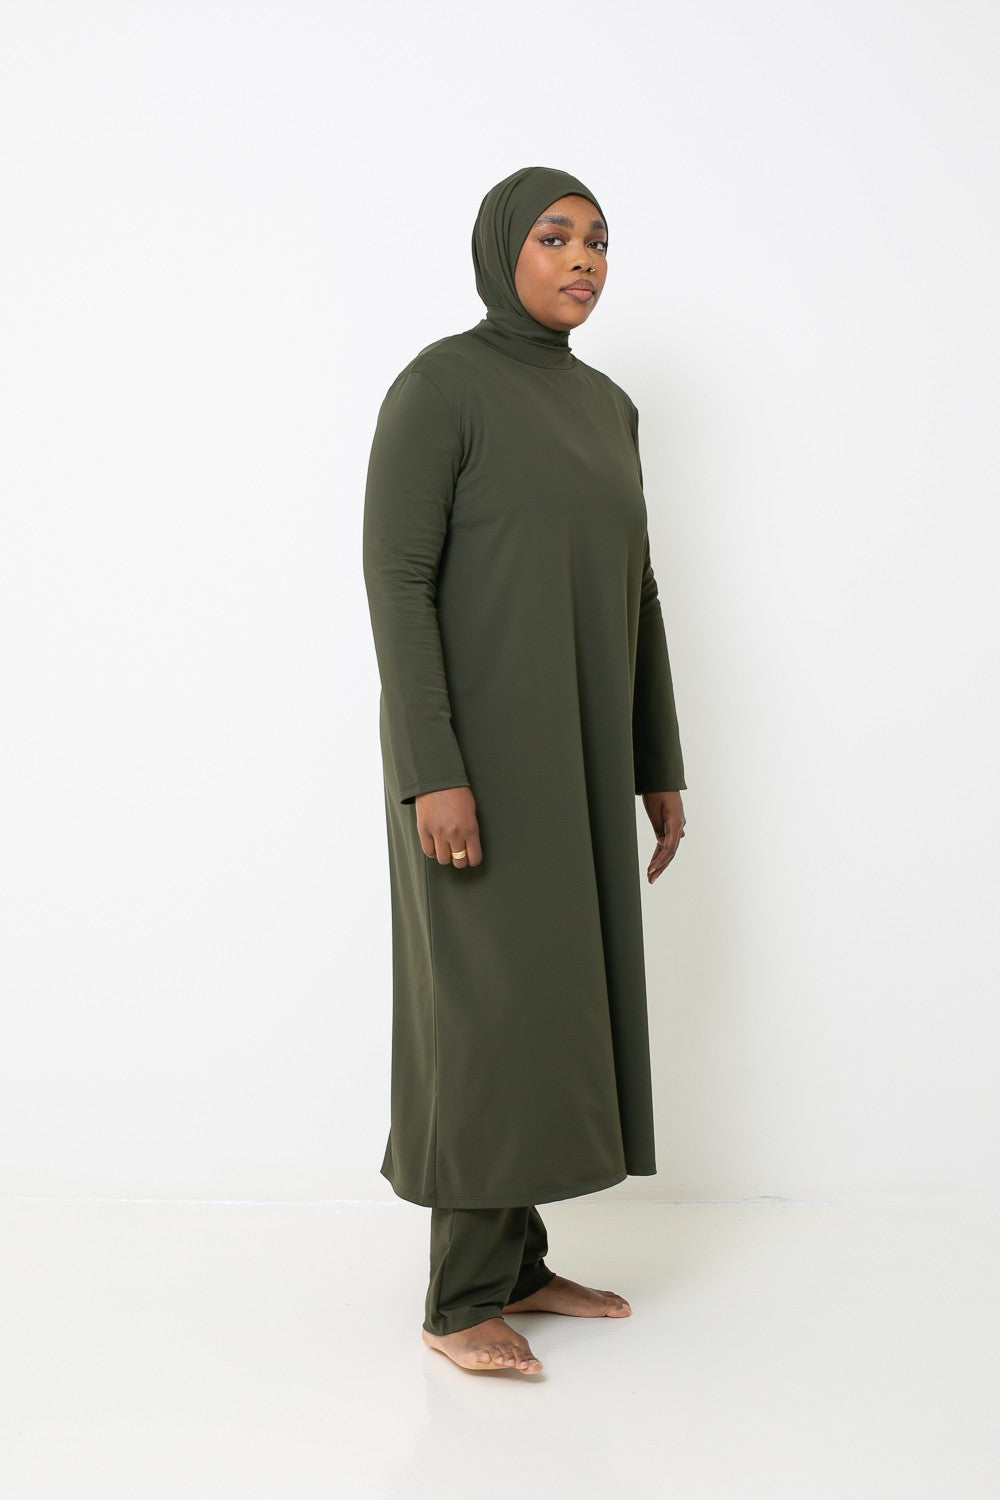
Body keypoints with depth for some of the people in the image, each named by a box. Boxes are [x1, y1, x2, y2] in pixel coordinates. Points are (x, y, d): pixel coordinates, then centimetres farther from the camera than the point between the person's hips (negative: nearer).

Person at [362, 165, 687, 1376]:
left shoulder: (605, 407, 14)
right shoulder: (435, 386, -10)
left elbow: (633, 592, 15)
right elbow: (395, 581, -15)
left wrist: (659, 765, 13)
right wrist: (433, 772, -22)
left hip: (572, 746, 8)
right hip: (479, 739, -8)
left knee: (542, 991, 11)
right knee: (487, 1000, -6)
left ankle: (512, 1259, 23)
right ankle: (461, 1298, 8)